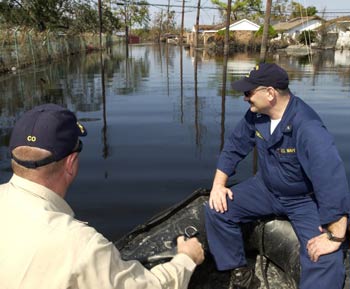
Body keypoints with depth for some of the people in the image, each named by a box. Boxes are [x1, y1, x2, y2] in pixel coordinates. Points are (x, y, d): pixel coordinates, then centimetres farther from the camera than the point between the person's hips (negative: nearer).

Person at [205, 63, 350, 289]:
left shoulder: (307, 128, -33)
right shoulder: (256, 115, -10)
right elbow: (234, 147, 3)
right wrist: (219, 185, -7)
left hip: (306, 200, -6)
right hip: (266, 189, 6)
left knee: (325, 262, -28)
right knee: (217, 210, -8)